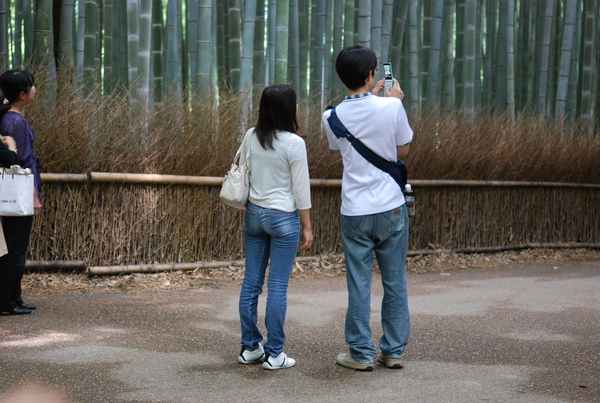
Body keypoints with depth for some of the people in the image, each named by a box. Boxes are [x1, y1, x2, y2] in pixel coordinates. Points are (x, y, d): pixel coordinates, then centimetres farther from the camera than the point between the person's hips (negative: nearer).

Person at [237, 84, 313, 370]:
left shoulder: (251, 137, 3)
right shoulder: (293, 143, -13)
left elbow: (243, 176, 10)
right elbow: (301, 189, -9)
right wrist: (307, 227, -2)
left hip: (253, 214, 6)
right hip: (283, 218, -6)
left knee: (251, 282, 10)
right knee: (278, 287, 0)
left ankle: (250, 348, 18)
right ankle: (274, 354, 5)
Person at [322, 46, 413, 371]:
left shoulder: (332, 117, -2)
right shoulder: (391, 107, -9)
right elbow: (403, 150, 5)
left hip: (355, 212, 1)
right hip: (391, 209, 0)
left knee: (359, 286, 6)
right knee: (395, 283, 10)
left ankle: (361, 354, 11)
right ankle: (394, 351, 17)